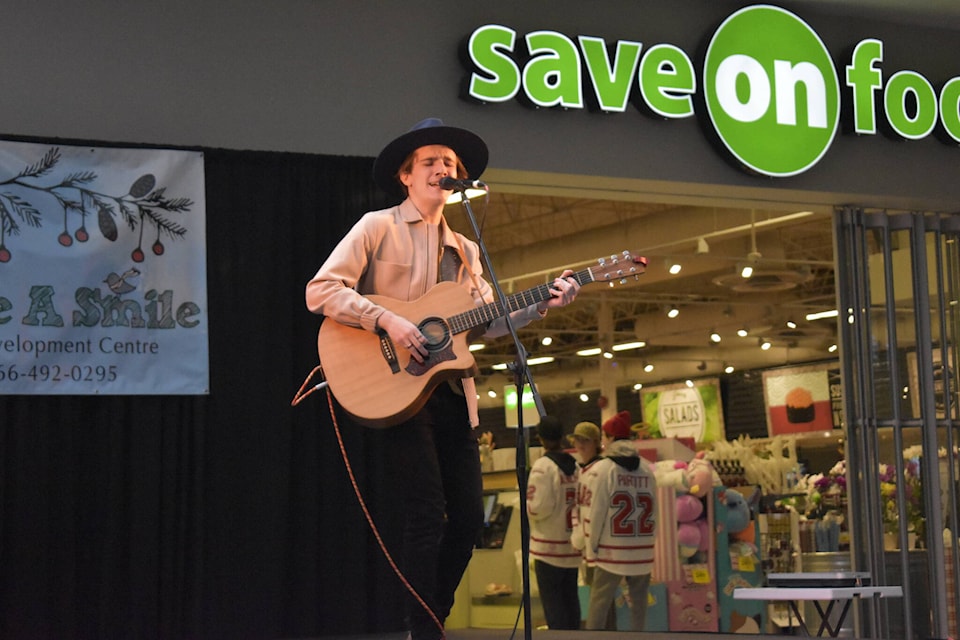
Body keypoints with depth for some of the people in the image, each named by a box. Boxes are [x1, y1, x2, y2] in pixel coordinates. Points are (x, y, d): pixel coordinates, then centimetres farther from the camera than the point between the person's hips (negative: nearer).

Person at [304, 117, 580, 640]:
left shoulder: (465, 250, 19)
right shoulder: (378, 227, 1)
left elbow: (487, 322, 10)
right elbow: (320, 290, -10)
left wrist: (541, 307, -5)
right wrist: (388, 321, -20)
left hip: (451, 394, 6)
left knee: (468, 517, 4)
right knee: (427, 515, -11)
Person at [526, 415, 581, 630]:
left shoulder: (543, 466, -15)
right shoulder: (574, 465, 6)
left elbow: (540, 507, -18)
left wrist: (525, 504, 0)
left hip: (549, 545, -6)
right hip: (572, 545, 6)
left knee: (551, 597, -2)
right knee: (570, 594, 14)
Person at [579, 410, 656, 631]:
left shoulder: (601, 469, -9)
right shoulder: (647, 469, 6)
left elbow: (595, 513, -10)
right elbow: (653, 511, 8)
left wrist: (592, 548, 0)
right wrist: (645, 539, 15)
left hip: (613, 551, -5)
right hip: (642, 551, 5)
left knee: (598, 604, 1)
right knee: (639, 603, 11)